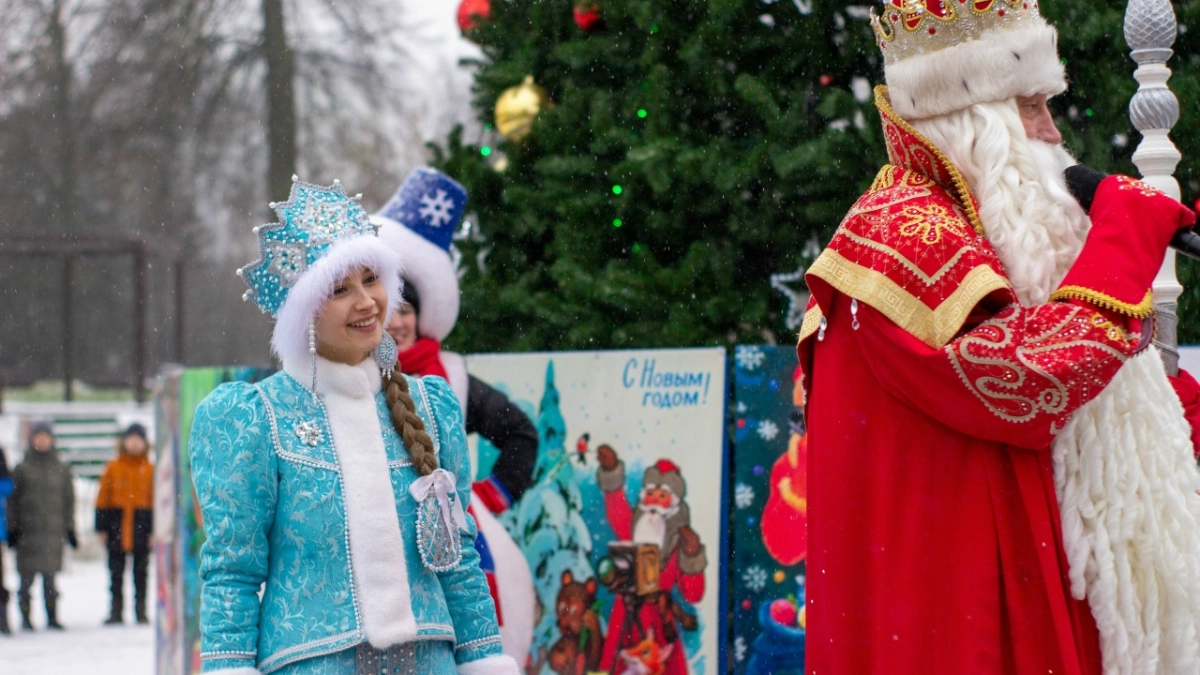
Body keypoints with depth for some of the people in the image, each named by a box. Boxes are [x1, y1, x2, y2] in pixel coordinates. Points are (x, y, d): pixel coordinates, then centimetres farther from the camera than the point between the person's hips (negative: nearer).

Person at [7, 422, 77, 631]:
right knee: (27, 576, -2)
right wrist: (12, 528, 0)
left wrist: (69, 528, 10)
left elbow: (68, 500, 14)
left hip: (53, 529, 1)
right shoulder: (22, 469, 6)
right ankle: (25, 617, 4)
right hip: (28, 530, -1)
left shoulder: (61, 469, 10)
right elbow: (13, 499, 6)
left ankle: (52, 616, 6)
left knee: (50, 576, 1)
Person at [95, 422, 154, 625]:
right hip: (117, 527, 1)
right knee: (116, 573, 5)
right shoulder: (113, 468, 3)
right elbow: (103, 499, 5)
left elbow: (156, 502, 3)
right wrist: (102, 527, 0)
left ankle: (141, 610, 10)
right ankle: (116, 611, 10)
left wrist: (154, 530, -2)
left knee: (141, 573, 5)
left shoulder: (150, 470, 3)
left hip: (141, 526, -1)